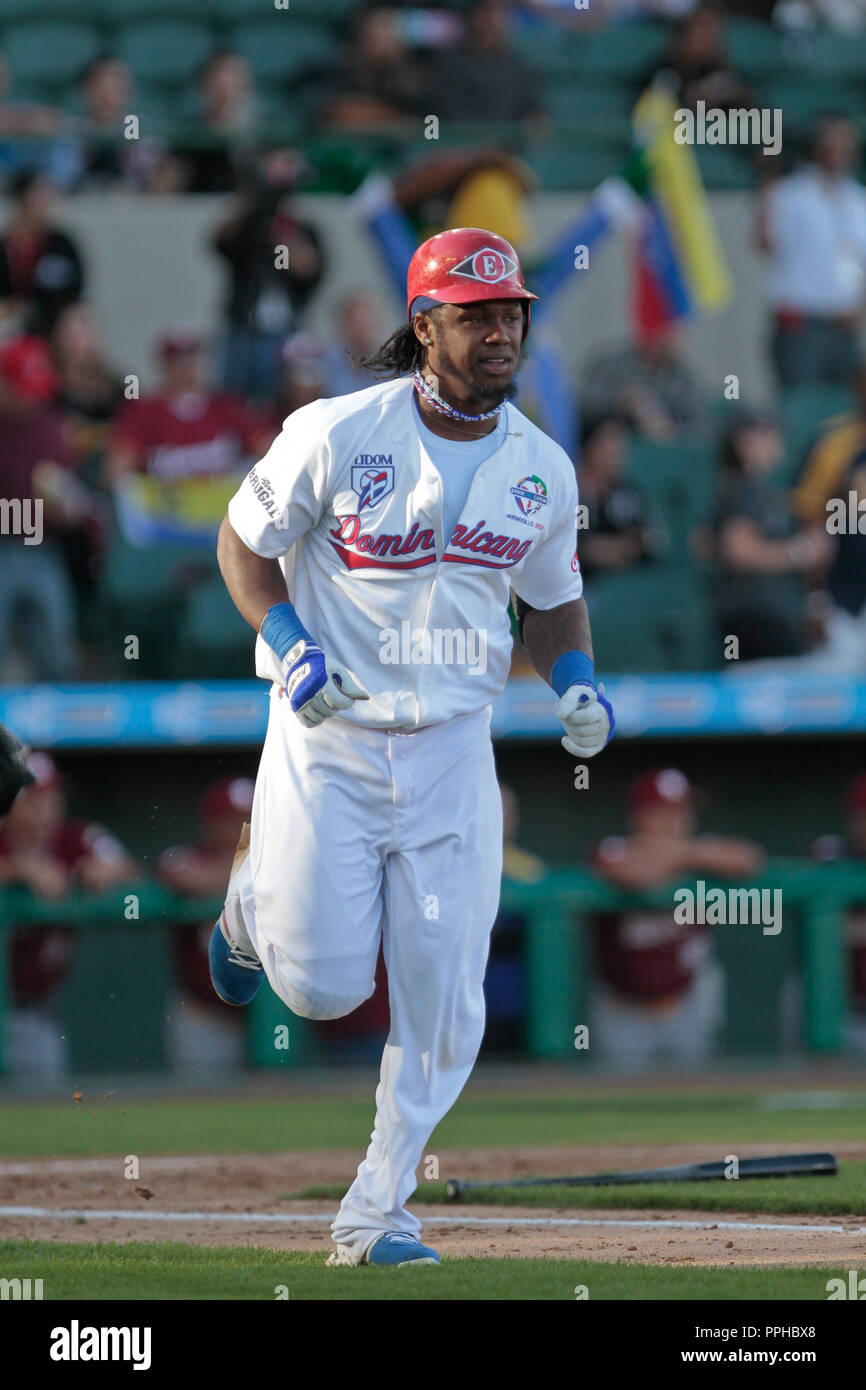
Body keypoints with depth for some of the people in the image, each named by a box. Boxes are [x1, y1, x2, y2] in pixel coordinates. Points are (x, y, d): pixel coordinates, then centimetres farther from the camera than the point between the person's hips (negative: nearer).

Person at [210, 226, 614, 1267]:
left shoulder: (542, 468, 2)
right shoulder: (337, 435, -12)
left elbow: (553, 601, 16)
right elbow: (244, 540, 0)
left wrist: (575, 680, -4)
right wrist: (286, 645, -15)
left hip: (454, 751, 3)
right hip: (327, 741, -3)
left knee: (443, 1005, -4)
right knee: (325, 985, -3)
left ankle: (373, 1217, 10)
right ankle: (256, 904, 33)